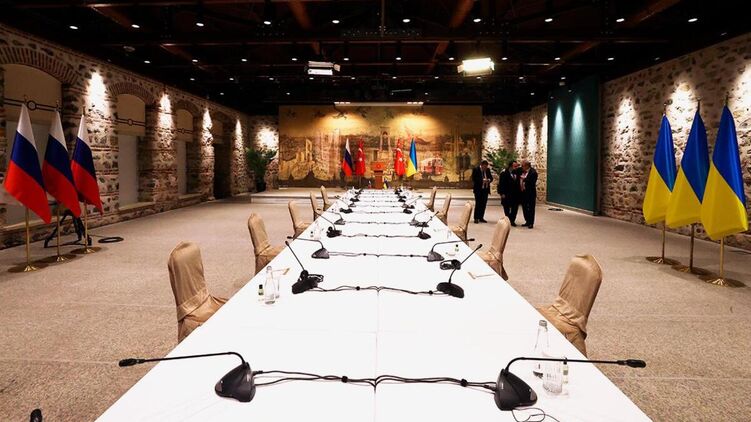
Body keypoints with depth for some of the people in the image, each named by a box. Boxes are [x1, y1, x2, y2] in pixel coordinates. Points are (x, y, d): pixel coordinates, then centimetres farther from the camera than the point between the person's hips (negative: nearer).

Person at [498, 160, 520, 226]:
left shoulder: (517, 173, 7)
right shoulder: (504, 173, -8)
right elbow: (501, 184, -11)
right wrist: (502, 193, -15)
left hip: (515, 194, 5)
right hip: (507, 195, -5)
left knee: (515, 208, 5)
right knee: (507, 208, 5)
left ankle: (512, 220, 17)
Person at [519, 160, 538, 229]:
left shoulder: (533, 172, -12)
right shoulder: (522, 171, 9)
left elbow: (532, 182, -22)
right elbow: (519, 180, 15)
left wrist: (524, 179, -21)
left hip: (530, 193, -7)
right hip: (523, 192, 7)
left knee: (531, 208, 0)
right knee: (524, 208, 13)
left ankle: (531, 223, 7)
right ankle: (527, 222, 25)